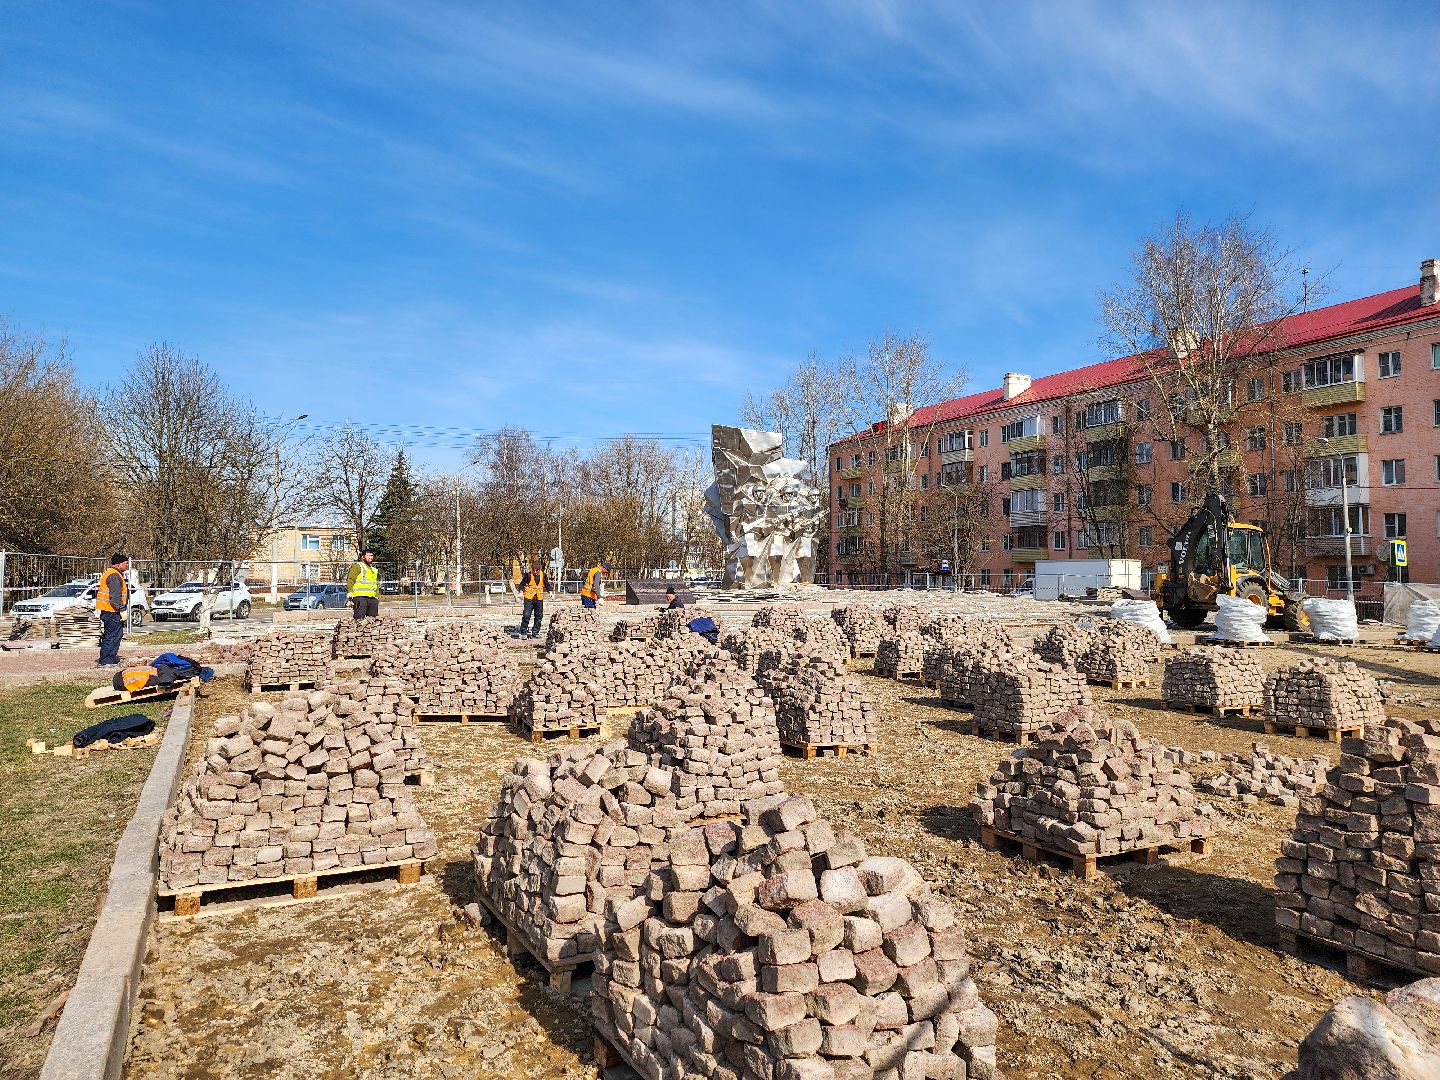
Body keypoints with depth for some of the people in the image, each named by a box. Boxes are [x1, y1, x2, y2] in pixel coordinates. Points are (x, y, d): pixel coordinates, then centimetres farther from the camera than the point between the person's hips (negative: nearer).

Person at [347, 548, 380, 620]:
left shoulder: (374, 569, 28)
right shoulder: (357, 566, 4)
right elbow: (351, 580, -8)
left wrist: (377, 596, 27)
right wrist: (350, 592, -19)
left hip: (372, 598, 7)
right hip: (360, 596, -7)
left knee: (372, 618, 6)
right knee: (360, 619, -13)